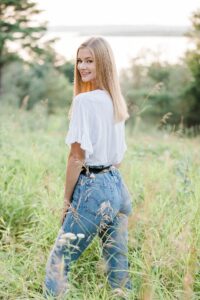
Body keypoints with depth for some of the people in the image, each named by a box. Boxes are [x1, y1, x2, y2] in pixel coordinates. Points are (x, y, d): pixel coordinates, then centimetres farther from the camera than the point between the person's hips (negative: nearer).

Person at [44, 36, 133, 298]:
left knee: (58, 262, 1)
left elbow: (77, 157, -14)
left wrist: (67, 200, -6)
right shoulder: (116, 101, 11)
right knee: (119, 265, 13)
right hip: (118, 186, 8)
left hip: (93, 188, -8)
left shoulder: (84, 100, -14)